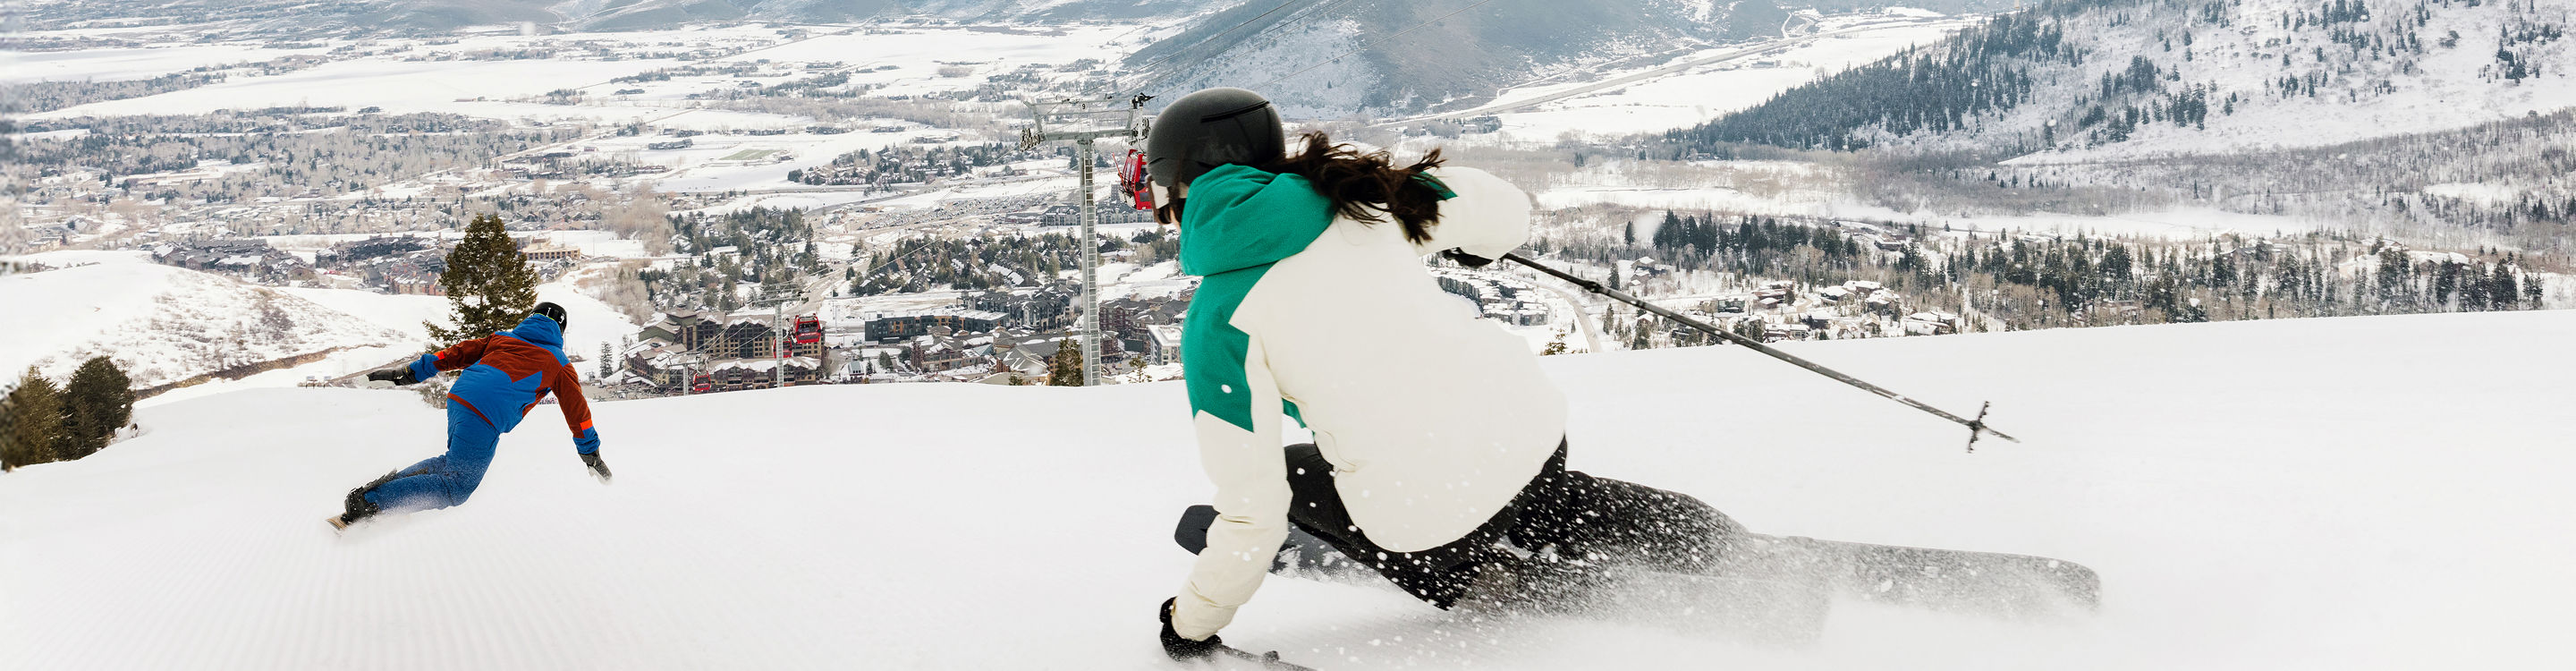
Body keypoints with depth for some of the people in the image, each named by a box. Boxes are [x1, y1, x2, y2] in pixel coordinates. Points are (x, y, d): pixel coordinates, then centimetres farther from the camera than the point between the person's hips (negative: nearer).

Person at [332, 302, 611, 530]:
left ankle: (387, 482, 12)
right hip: (485, 416, -6)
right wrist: (590, 452, 25)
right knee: (457, 486, -3)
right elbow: (576, 407, 17)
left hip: (458, 396, 7)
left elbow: (457, 353, 19)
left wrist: (409, 373, 19)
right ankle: (367, 501, -12)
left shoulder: (502, 338, 27)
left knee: (454, 463, 27)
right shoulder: (558, 362, 16)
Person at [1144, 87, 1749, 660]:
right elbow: (1501, 213, 14)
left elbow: (1251, 507, -7)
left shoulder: (1216, 323, -6)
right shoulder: (1359, 197, 4)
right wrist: (1479, 241, 39)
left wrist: (1192, 623, 8)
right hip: (1528, 422, 6)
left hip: (1428, 510, -6)